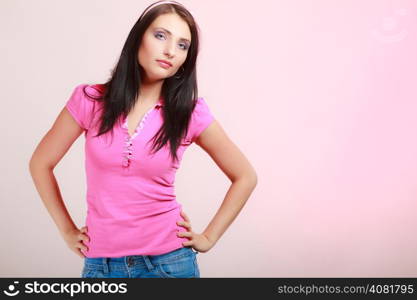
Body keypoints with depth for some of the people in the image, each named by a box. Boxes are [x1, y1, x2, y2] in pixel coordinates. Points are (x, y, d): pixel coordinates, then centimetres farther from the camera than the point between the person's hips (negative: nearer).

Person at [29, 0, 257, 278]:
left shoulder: (191, 112, -8)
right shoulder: (90, 100, -6)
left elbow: (245, 177, 1)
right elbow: (40, 164, 5)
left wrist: (208, 238, -2)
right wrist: (68, 230, 3)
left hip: (169, 261, -1)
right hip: (101, 263, 1)